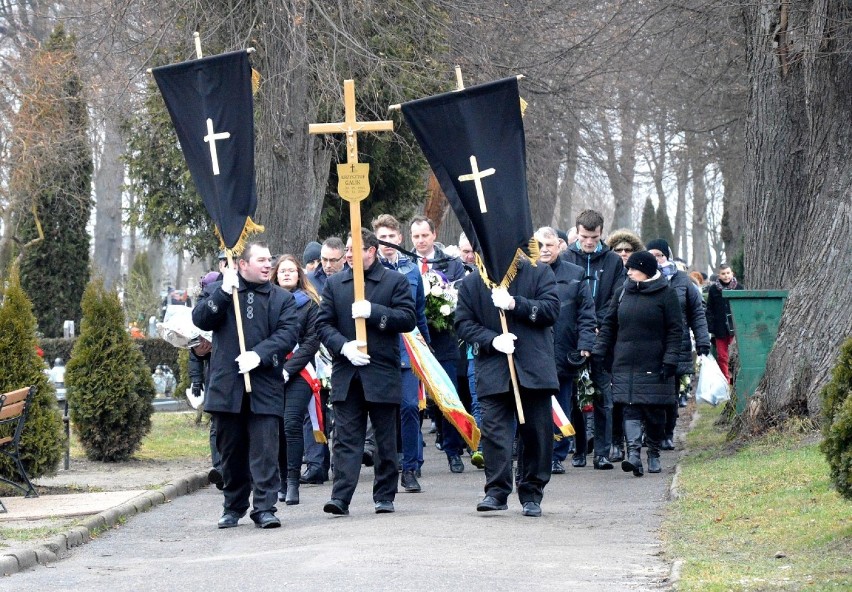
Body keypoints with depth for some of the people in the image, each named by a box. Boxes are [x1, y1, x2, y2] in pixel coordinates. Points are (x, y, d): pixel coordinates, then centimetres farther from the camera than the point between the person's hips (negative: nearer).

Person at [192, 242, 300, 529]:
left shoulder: (282, 298, 9)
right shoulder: (217, 290, 10)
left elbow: (288, 333, -3)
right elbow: (201, 319, -3)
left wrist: (259, 355, -16)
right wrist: (223, 293, -13)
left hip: (264, 385, -1)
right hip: (226, 384, 1)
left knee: (265, 449, -8)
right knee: (231, 450, 9)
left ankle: (264, 507, -7)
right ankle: (233, 507, 21)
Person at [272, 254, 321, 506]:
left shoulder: (309, 304, 6)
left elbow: (311, 341, -1)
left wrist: (288, 369, -10)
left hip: (298, 374, -3)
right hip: (270, 373, 3)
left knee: (292, 424, -13)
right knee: (277, 428, 1)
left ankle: (292, 482, -13)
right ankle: (284, 481, 11)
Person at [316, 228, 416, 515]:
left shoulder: (395, 281, 3)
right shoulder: (334, 283, 10)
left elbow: (408, 319, -6)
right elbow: (323, 323, 5)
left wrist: (373, 312, -17)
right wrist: (343, 346, -12)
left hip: (383, 371, -2)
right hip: (346, 371, 2)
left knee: (386, 439, 6)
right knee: (345, 438, -4)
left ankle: (385, 497, 15)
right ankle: (340, 497, -8)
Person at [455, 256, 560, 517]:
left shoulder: (539, 273, 6)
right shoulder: (472, 283, 8)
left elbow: (551, 310, -4)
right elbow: (463, 323, 5)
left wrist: (515, 304, -15)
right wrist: (492, 339, -11)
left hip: (534, 369, 0)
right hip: (492, 370, 0)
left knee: (536, 432, 3)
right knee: (494, 430, -9)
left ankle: (531, 494, 12)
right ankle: (496, 491, -6)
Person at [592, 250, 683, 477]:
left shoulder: (666, 293, -2)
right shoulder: (624, 292, 10)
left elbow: (675, 330, -4)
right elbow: (608, 323, 15)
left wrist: (670, 359, -12)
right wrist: (599, 351, 5)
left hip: (654, 364, -3)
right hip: (625, 363, 3)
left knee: (654, 411, 4)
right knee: (631, 408, -10)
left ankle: (654, 454, 19)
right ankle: (633, 452, -20)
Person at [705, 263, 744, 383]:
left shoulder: (739, 287, 4)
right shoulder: (713, 289, 4)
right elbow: (709, 310, 5)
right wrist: (710, 328, -2)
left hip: (736, 327, -1)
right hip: (720, 329, 1)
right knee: (722, 356, 3)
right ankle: (725, 381, 10)